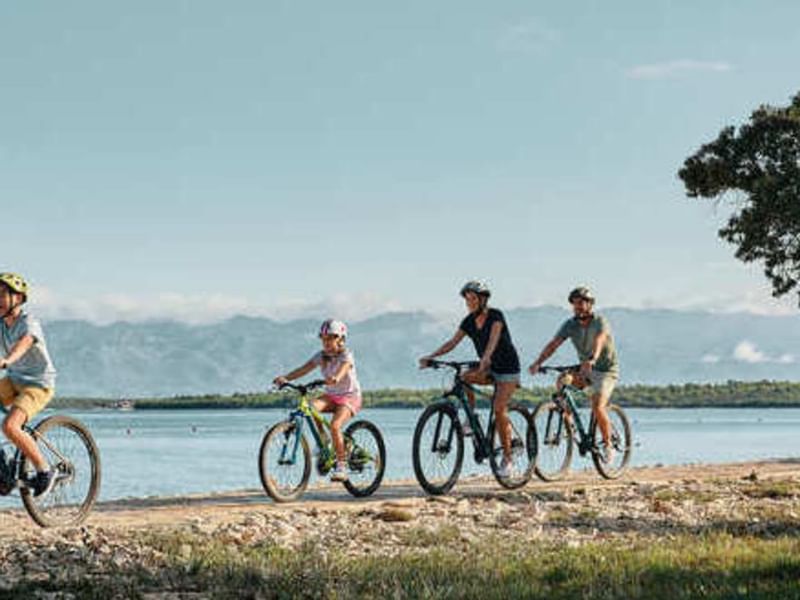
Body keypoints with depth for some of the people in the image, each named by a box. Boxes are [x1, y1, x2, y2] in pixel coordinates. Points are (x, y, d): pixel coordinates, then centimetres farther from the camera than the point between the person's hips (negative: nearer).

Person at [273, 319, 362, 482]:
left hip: (350, 396, -5)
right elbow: (304, 369, -13)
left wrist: (335, 378, -59)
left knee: (334, 426, -29)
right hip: (330, 395, 5)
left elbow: (342, 370, -36)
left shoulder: (346, 356, -13)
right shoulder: (321, 356, 1)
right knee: (311, 407, -28)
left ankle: (341, 466, -16)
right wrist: (286, 377, -29)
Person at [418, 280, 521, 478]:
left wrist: (485, 358, -53)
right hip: (488, 368, 6)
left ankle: (507, 458, -7)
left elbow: (493, 339, -34)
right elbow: (452, 342, -6)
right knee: (463, 378, -24)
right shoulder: (469, 321, 0)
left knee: (499, 409, -18)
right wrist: (430, 356, -19)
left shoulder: (495, 316, -17)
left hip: (507, 368, -6)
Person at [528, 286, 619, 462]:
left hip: (606, 370, -6)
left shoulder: (600, 322, -20)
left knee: (597, 407, -23)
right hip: (585, 370, 6)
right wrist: (538, 363, -32)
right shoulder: (570, 324, -5)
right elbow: (553, 344, -15)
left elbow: (599, 341, -40)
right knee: (562, 380, -20)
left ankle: (608, 445, -4)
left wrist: (592, 359, -61)